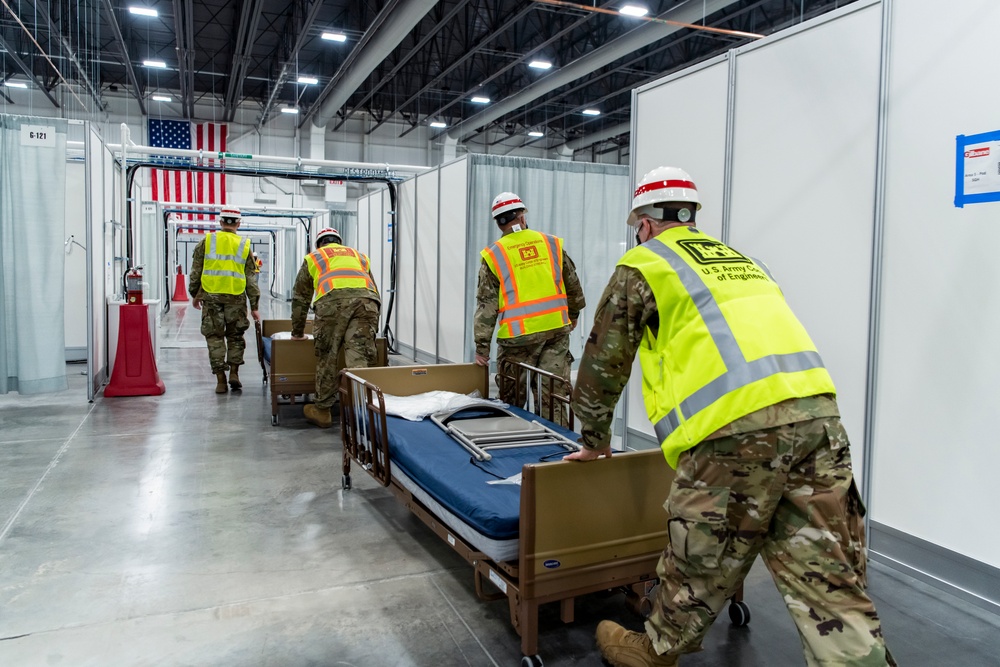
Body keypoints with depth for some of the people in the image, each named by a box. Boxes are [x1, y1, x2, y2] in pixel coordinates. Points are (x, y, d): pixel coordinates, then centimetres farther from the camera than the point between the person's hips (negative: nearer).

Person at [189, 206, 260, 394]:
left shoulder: (207, 241, 4)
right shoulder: (244, 245, 5)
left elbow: (196, 271, 6)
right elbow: (250, 278, 5)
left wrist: (195, 294, 19)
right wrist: (254, 306, 8)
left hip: (211, 296, 0)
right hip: (236, 297, 0)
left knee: (215, 337, 7)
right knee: (235, 336, 16)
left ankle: (220, 380, 6)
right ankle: (234, 373, 8)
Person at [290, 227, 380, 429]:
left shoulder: (313, 257, 32)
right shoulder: (359, 256, 39)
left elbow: (300, 298, 35)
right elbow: (376, 293, 42)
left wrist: (297, 332, 44)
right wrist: (373, 327, 51)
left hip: (332, 300, -2)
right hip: (366, 299, 2)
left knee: (327, 357, 8)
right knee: (361, 359, -2)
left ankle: (322, 411, 17)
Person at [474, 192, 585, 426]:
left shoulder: (494, 255, -1)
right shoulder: (552, 243, 6)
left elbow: (486, 305, -3)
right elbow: (573, 286, 14)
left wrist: (482, 346, 1)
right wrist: (573, 315, 30)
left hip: (519, 335, -2)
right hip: (557, 329, 2)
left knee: (512, 401, 12)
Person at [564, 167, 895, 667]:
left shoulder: (642, 265, 10)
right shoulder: (738, 259, 29)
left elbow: (602, 363, 14)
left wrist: (595, 442, 28)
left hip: (737, 423, -6)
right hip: (818, 410, 7)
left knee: (699, 565, 12)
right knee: (832, 583, 8)